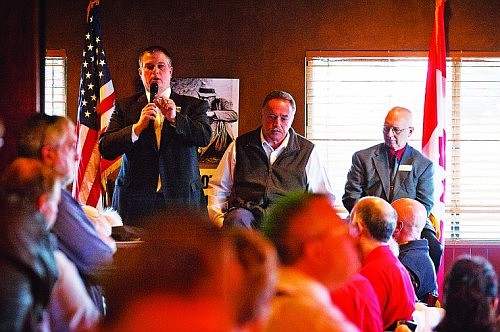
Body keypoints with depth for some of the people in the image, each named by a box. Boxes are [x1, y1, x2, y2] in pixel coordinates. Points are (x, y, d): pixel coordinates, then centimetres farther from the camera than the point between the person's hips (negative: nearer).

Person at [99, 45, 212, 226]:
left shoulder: (192, 106, 12)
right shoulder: (124, 106, 11)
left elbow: (205, 137, -4)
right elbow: (105, 149, 1)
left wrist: (175, 118, -17)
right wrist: (138, 127, -12)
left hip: (181, 199, 0)